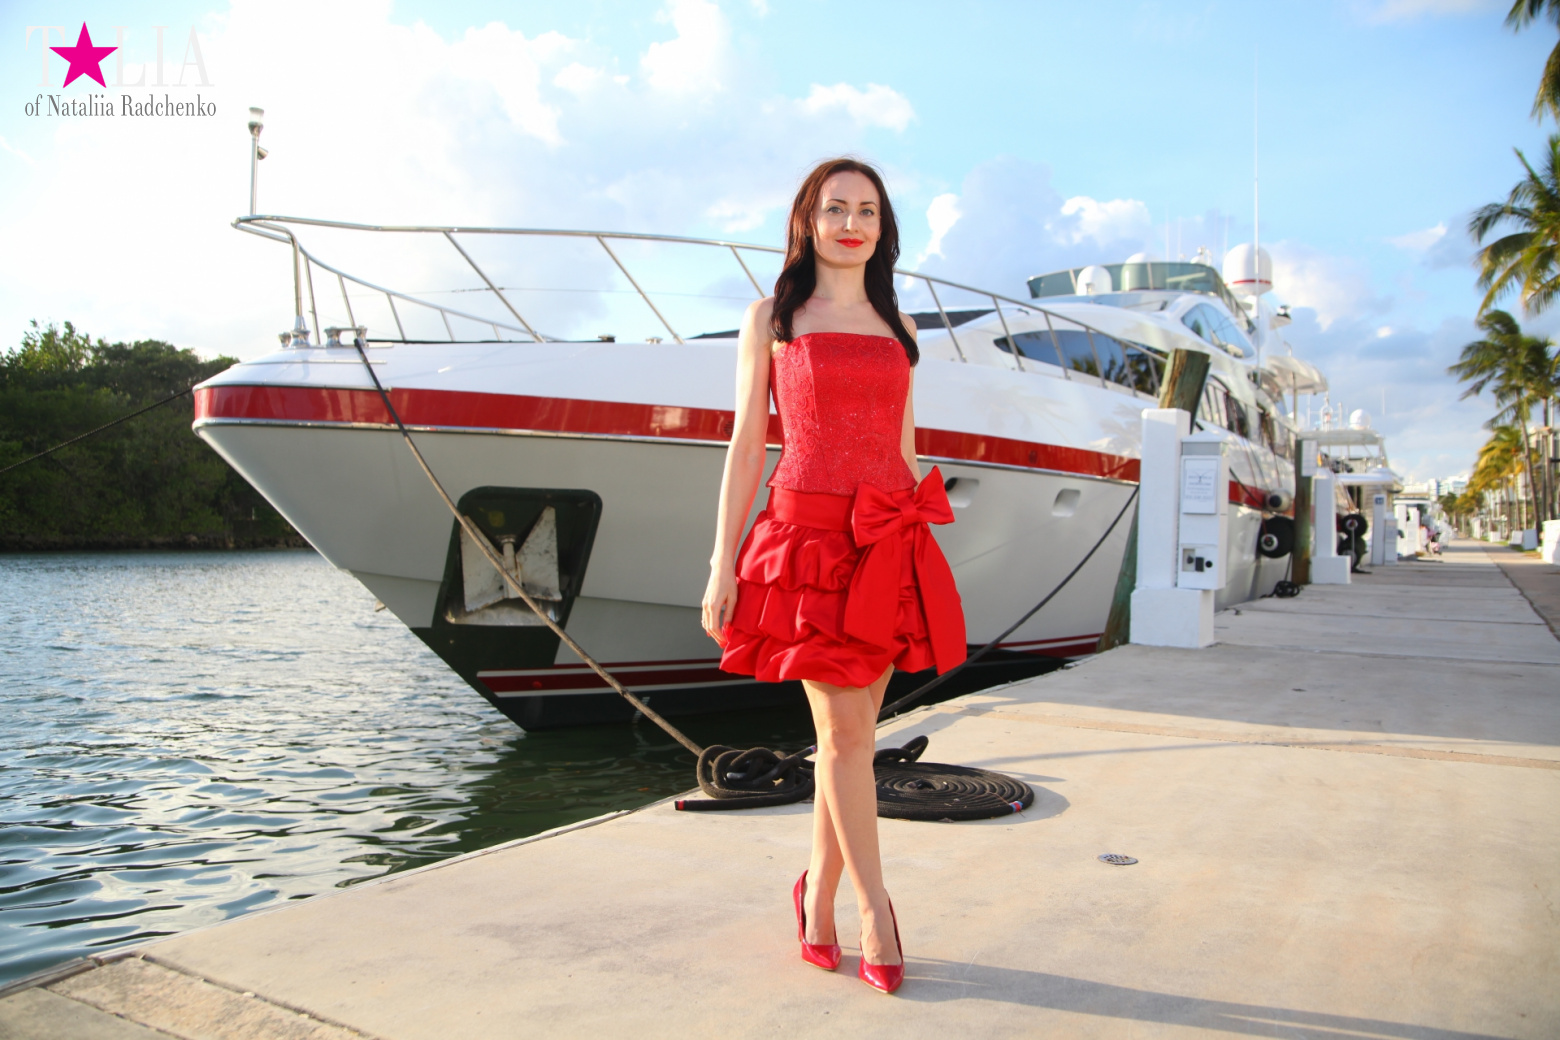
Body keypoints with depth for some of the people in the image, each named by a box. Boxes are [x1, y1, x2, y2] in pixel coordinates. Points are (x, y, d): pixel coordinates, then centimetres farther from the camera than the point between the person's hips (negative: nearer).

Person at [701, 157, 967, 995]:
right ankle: (875, 911, 10)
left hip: (887, 546, 3)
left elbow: (904, 447, 18)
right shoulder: (771, 319, 7)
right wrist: (722, 565, -2)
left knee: (853, 733, 5)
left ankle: (819, 894, 23)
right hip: (806, 533, -3)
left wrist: (917, 551, 13)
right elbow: (746, 446, 3)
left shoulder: (896, 327, 17)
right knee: (842, 732, -4)